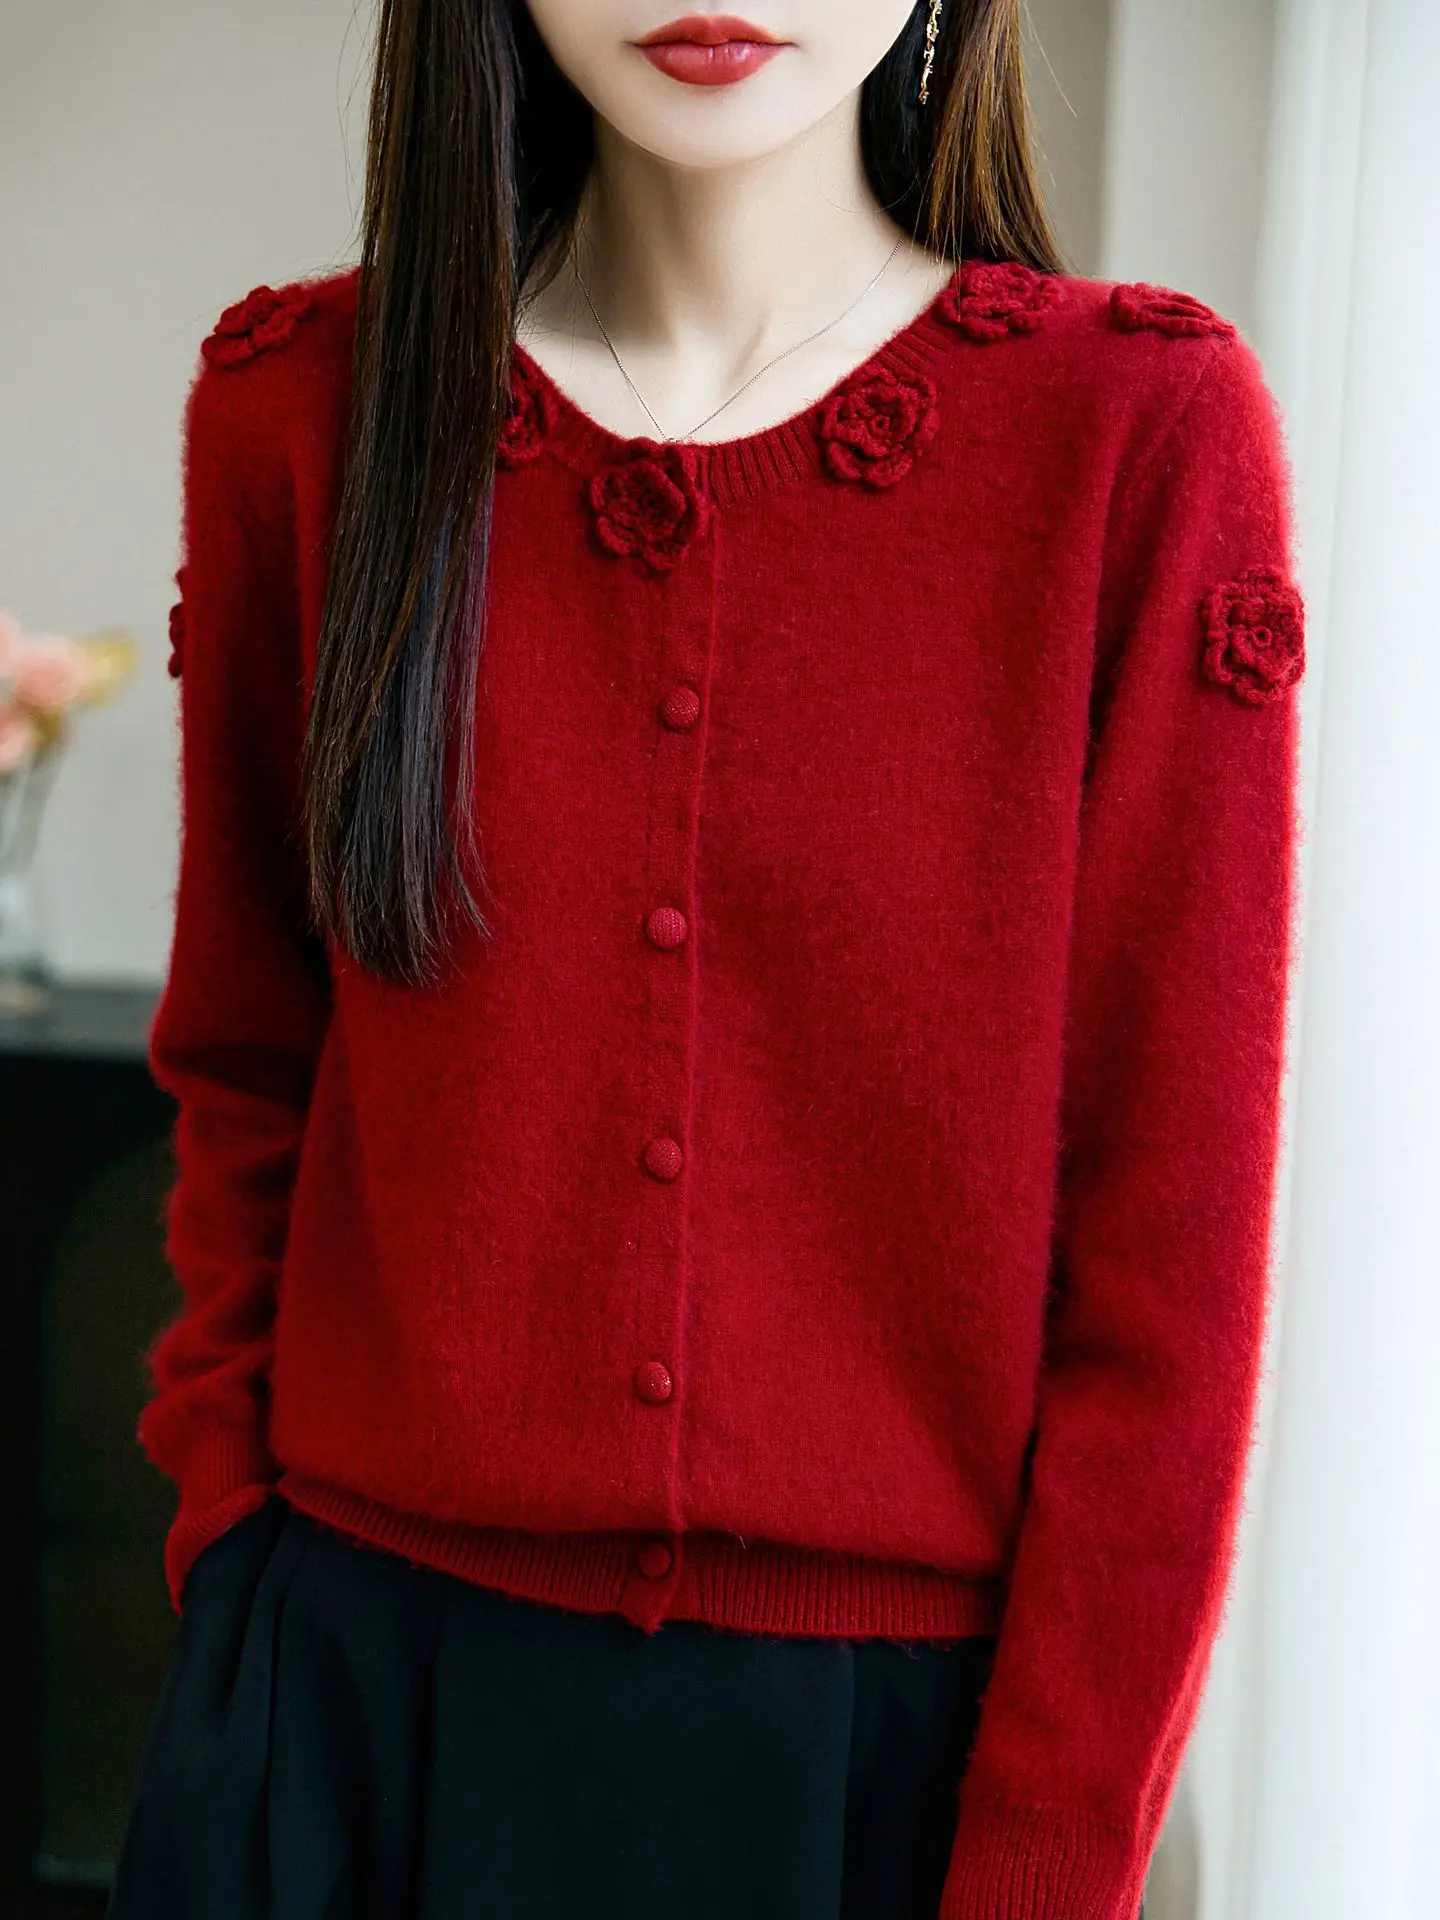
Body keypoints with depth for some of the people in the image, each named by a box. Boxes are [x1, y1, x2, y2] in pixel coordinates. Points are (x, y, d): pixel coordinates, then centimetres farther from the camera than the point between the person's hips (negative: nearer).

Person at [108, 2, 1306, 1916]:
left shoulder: (1147, 430, -10)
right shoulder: (297, 406, -2)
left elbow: (1168, 1253, -9)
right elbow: (245, 1088, 6)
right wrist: (239, 1578, -1)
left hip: (898, 1732, -1)